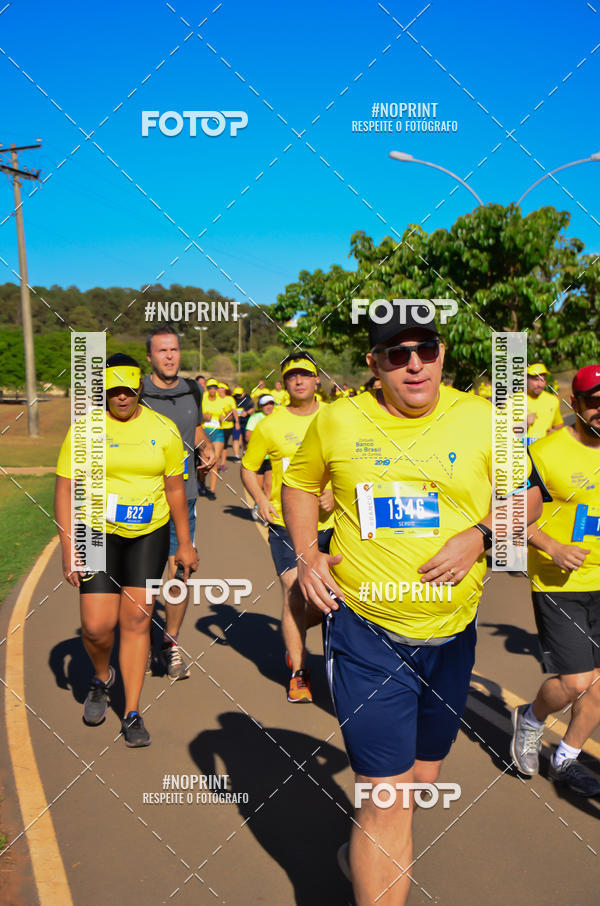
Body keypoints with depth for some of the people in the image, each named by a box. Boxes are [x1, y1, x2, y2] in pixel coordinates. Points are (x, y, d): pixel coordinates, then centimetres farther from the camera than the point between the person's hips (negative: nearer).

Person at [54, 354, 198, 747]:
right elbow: (65, 490, -3)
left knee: (137, 620, 1)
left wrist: (185, 543, 9)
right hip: (98, 533, -1)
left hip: (150, 535, 1)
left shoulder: (163, 429, 0)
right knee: (97, 626, -5)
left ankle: (133, 713, 14)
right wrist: (69, 549, -9)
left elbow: (175, 489, 8)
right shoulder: (84, 429, -5)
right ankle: (102, 678, 29)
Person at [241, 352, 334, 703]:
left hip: (327, 523, 2)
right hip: (284, 522, -2)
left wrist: (336, 494, -10)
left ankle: (294, 641, 39)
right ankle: (299, 674, 9)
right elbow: (248, 468, 8)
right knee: (294, 593, -9)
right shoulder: (270, 425, -2)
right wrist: (261, 499, -8)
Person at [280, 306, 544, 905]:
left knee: (421, 779, 22)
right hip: (365, 631, -3)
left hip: (450, 637, 3)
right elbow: (299, 483, 12)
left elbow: (526, 496, 7)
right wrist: (306, 553, -2)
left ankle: (366, 852, 53)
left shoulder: (482, 419, -3)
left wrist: (480, 533, -12)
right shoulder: (337, 421, -5)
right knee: (388, 794, -6)